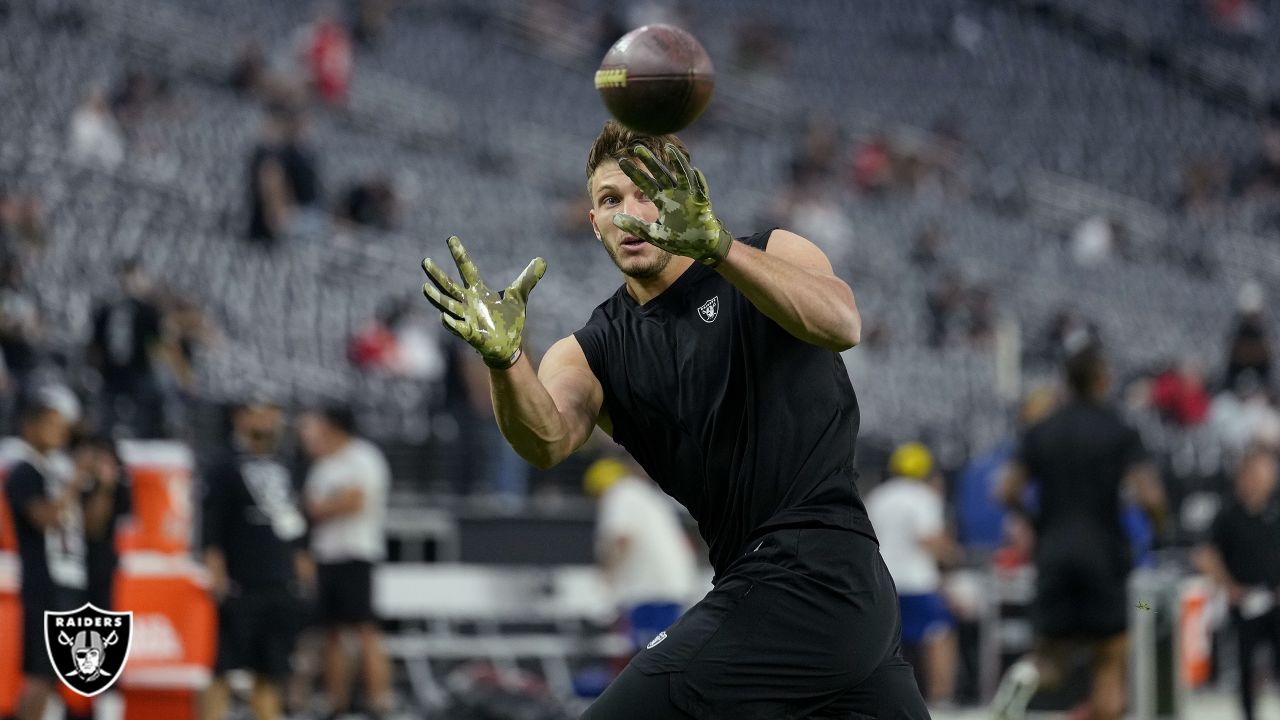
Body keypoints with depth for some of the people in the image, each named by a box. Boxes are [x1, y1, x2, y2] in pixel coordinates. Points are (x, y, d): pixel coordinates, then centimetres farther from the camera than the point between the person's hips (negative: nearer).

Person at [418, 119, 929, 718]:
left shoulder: (773, 255, -1)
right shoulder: (593, 352, 11)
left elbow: (841, 325, -24)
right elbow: (549, 438, -10)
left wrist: (715, 246, -38)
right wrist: (503, 358, -32)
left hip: (806, 574, -7)